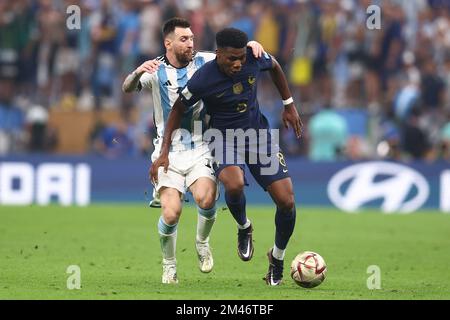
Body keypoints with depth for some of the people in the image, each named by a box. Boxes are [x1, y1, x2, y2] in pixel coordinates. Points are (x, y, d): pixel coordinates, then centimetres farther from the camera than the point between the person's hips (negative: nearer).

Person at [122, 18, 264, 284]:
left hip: (201, 149, 1)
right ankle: (169, 266, 11)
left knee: (205, 198, -26)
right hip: (169, 151, -1)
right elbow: (128, 88, -15)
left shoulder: (204, 62, 1)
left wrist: (250, 45, -15)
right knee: (171, 213, -16)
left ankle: (202, 243, 5)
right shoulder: (156, 70, -4)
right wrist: (137, 73, -38)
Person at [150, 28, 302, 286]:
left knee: (286, 201, -7)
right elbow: (179, 109, -6)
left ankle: (278, 257, 21)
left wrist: (289, 105, 15)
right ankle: (244, 228, -2)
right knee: (234, 184, -37)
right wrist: (164, 153, -7)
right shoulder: (203, 79, -23)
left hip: (258, 132, 3)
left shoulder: (254, 59, -14)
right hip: (225, 137, -3)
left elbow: (275, 66, 11)